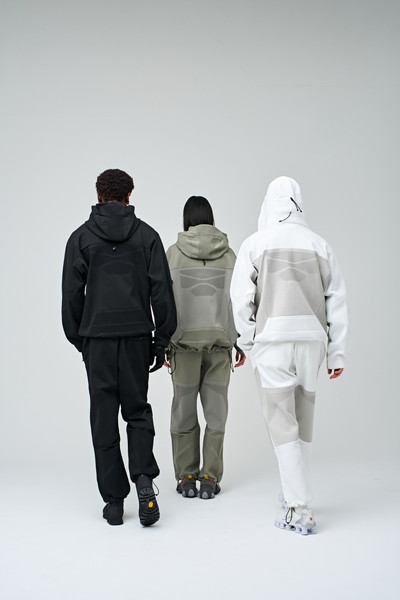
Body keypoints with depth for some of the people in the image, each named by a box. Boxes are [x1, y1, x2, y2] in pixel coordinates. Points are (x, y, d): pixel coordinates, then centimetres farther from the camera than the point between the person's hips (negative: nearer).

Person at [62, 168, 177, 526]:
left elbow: (72, 294, 1)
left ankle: (114, 500, 9)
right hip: (137, 336, 1)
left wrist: (78, 339, 11)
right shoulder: (147, 235, 4)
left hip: (97, 338, -1)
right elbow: (162, 292, -1)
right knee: (138, 410, 13)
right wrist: (162, 340, 5)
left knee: (104, 417, 6)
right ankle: (144, 479, -7)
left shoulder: (81, 237, 3)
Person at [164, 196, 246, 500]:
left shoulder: (174, 253, -2)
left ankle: (187, 477, 15)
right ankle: (210, 478, 10)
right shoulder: (229, 253, 2)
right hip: (220, 341, 1)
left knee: (184, 410, 9)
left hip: (185, 341, -1)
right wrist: (241, 342, 8)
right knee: (216, 411, 7)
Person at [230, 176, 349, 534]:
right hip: (311, 339, 4)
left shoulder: (255, 244, -1)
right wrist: (337, 353, 10)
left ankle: (299, 511, 0)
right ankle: (295, 494, 30)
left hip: (272, 338, -3)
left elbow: (242, 300, -5)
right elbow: (337, 301, 6)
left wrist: (248, 344, 8)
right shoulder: (319, 245, 8)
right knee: (303, 422, 17)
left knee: (283, 426, 0)